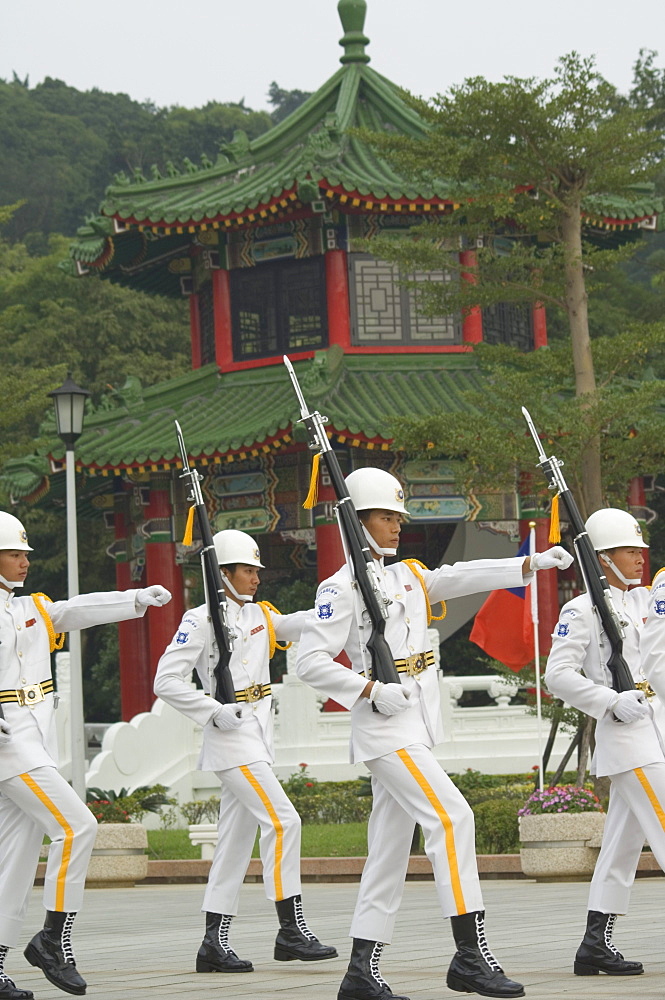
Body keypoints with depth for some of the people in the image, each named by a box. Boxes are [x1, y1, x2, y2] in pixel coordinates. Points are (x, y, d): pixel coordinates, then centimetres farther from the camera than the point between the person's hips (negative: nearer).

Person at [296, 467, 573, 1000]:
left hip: (416, 725, 8)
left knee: (391, 846, 7)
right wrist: (372, 691, -19)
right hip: (385, 729, -8)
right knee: (451, 816, -18)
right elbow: (310, 660, -12)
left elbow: (465, 576, 6)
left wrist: (532, 563, -5)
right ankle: (471, 955, -20)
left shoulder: (409, 577, 16)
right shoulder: (343, 587, -7)